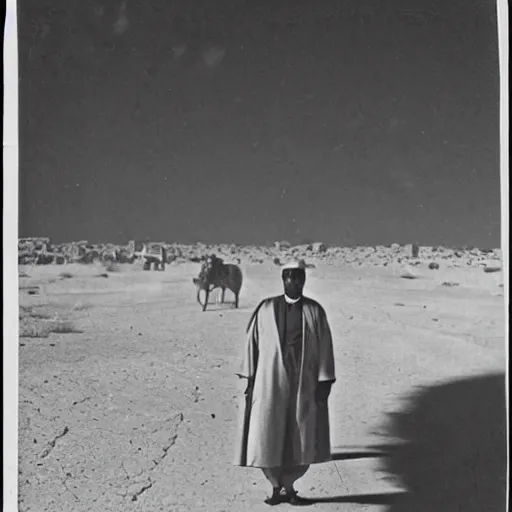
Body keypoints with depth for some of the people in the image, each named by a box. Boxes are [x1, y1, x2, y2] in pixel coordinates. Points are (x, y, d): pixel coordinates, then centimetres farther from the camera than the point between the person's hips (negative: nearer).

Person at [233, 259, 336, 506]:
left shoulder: (315, 311, 1)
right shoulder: (265, 309, 0)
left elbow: (325, 348, 0)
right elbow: (252, 342, 2)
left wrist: (324, 382, -6)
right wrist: (249, 378, -1)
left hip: (304, 382, 1)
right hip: (271, 380, -1)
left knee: (301, 439, 3)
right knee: (268, 437, -3)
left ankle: (287, 486, 21)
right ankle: (277, 486, 15)